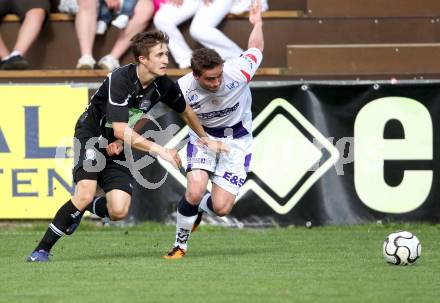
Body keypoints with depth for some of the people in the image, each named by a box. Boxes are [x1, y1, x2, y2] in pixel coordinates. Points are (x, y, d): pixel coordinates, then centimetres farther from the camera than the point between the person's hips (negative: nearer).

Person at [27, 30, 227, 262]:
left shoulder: (164, 85, -8)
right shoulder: (120, 80, -27)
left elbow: (185, 111, 15)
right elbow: (121, 130, -32)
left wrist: (205, 139, 27)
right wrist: (159, 150, -33)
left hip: (117, 148, 5)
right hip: (91, 137, -5)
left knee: (118, 211, -13)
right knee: (85, 194, -27)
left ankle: (85, 209, 21)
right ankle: (42, 250, -15)